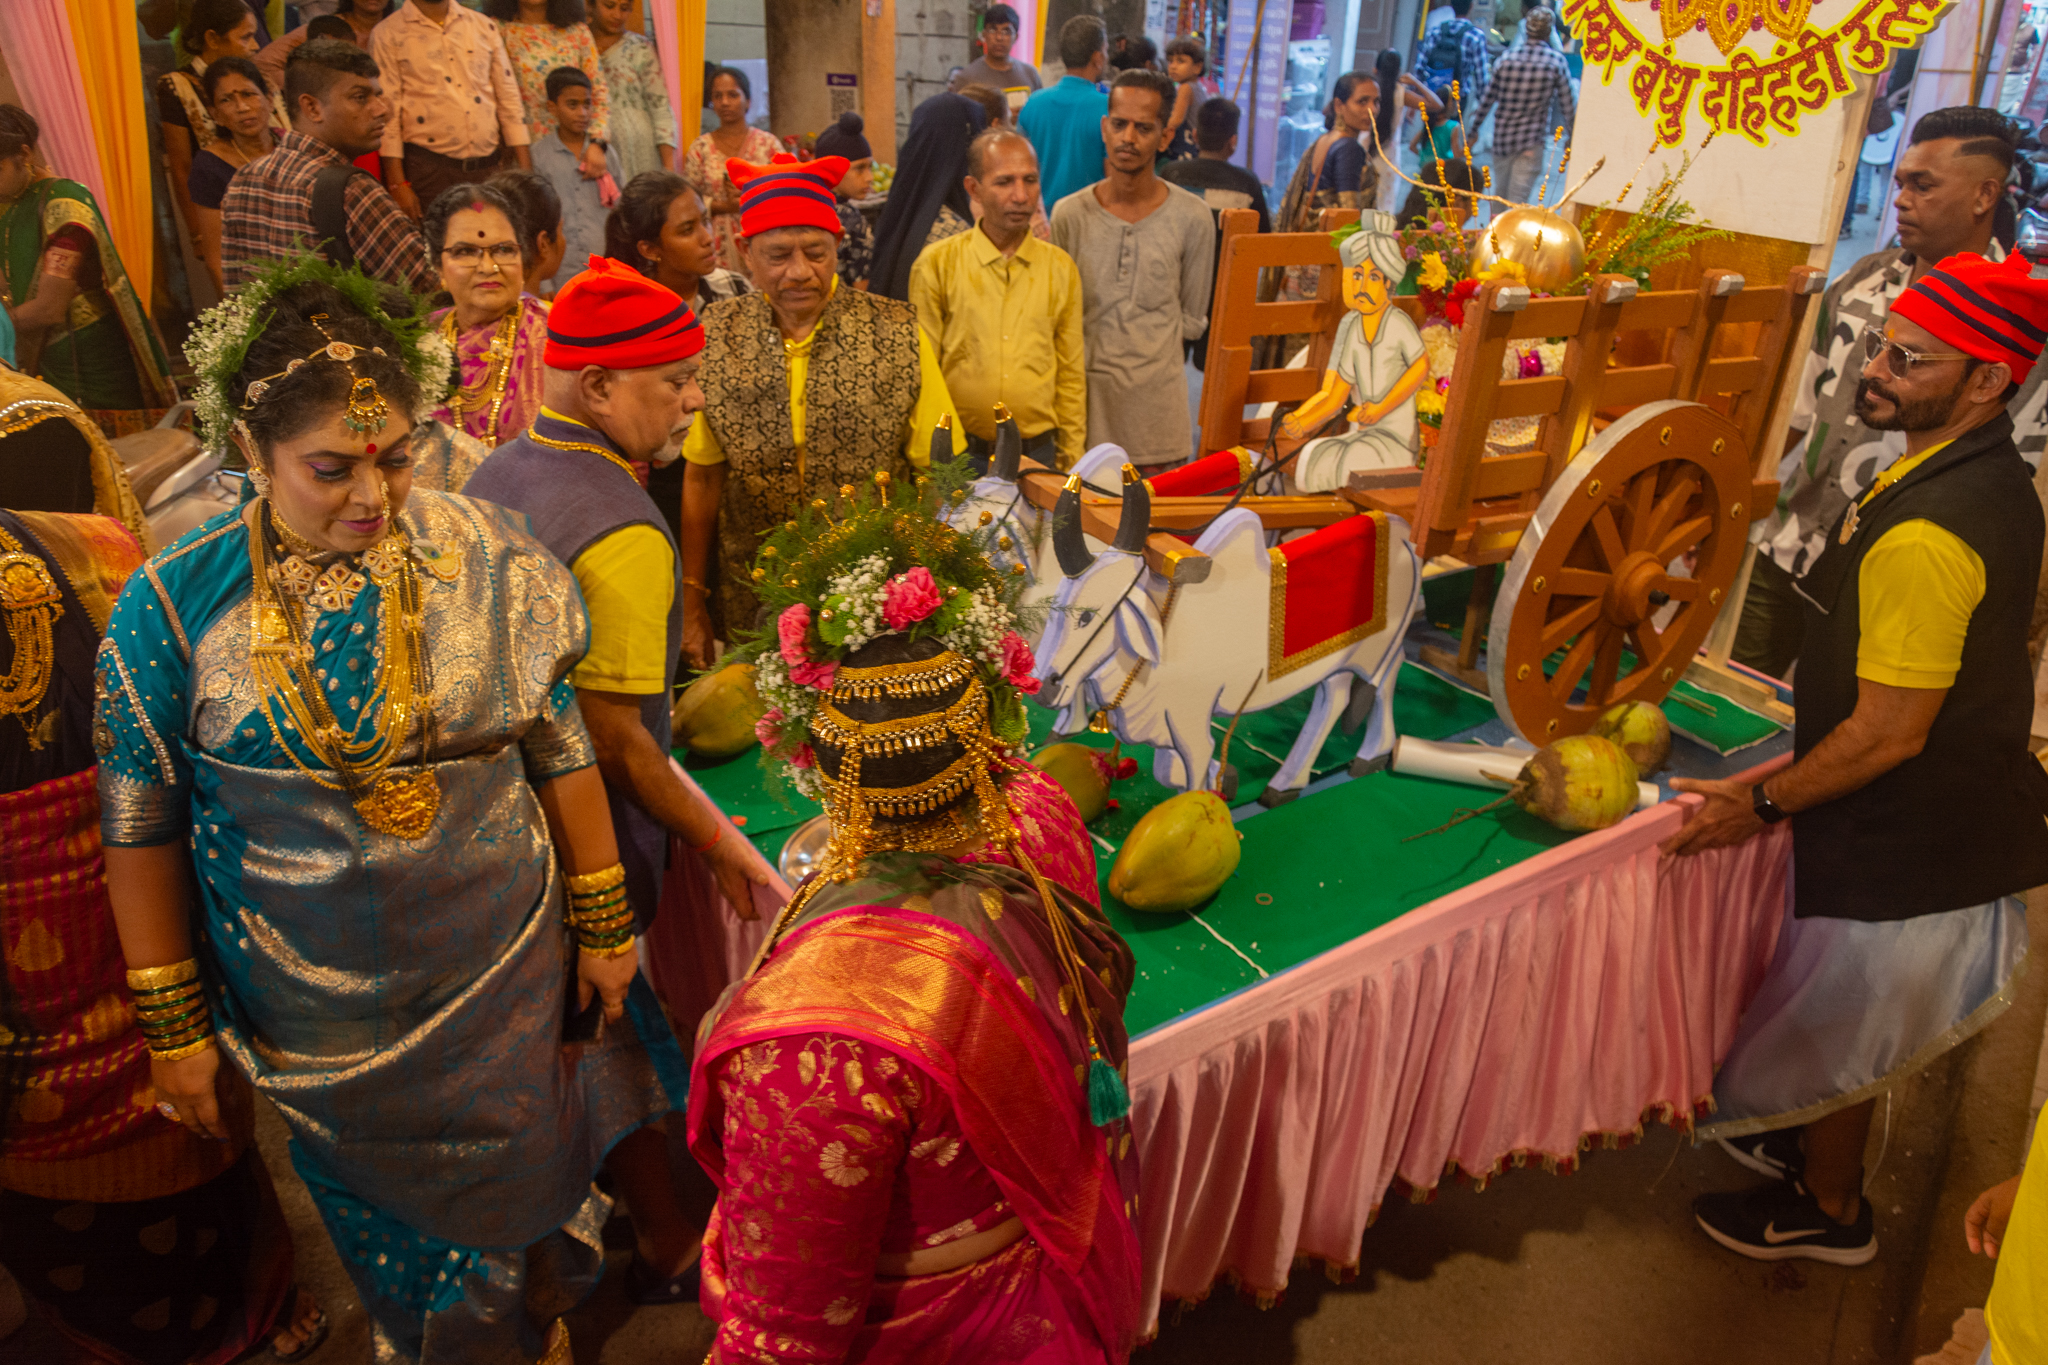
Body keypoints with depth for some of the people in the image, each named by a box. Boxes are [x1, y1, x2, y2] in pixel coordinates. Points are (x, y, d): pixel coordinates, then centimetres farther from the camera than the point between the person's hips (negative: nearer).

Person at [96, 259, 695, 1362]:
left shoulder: (483, 555, -11)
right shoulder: (176, 605, -13)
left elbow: (563, 749, -4)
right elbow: (142, 829, -5)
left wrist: (604, 927, 1)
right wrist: (174, 1025, 0)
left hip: (505, 974, 1)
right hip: (319, 1013, 0)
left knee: (526, 1187, 21)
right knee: (393, 1230, 21)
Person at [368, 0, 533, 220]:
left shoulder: (484, 26, 12)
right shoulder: (388, 35, 2)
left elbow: (509, 100, 11)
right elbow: (387, 113, -2)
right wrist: (397, 184, -10)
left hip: (490, 165, 3)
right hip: (429, 169, -3)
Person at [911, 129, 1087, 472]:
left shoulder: (1061, 268, 6)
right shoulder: (936, 265, -2)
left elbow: (1071, 376, 10)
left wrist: (1071, 461, 7)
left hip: (1038, 454, 2)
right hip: (959, 456, -2)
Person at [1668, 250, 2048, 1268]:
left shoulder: (1923, 537, -32)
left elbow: (1888, 733, -28)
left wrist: (1762, 804, -14)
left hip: (1902, 850, -9)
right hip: (1959, 823, 9)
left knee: (1834, 1030, 13)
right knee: (1844, 1026, 27)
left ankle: (1829, 1210, 35)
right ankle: (1815, 1143, 48)